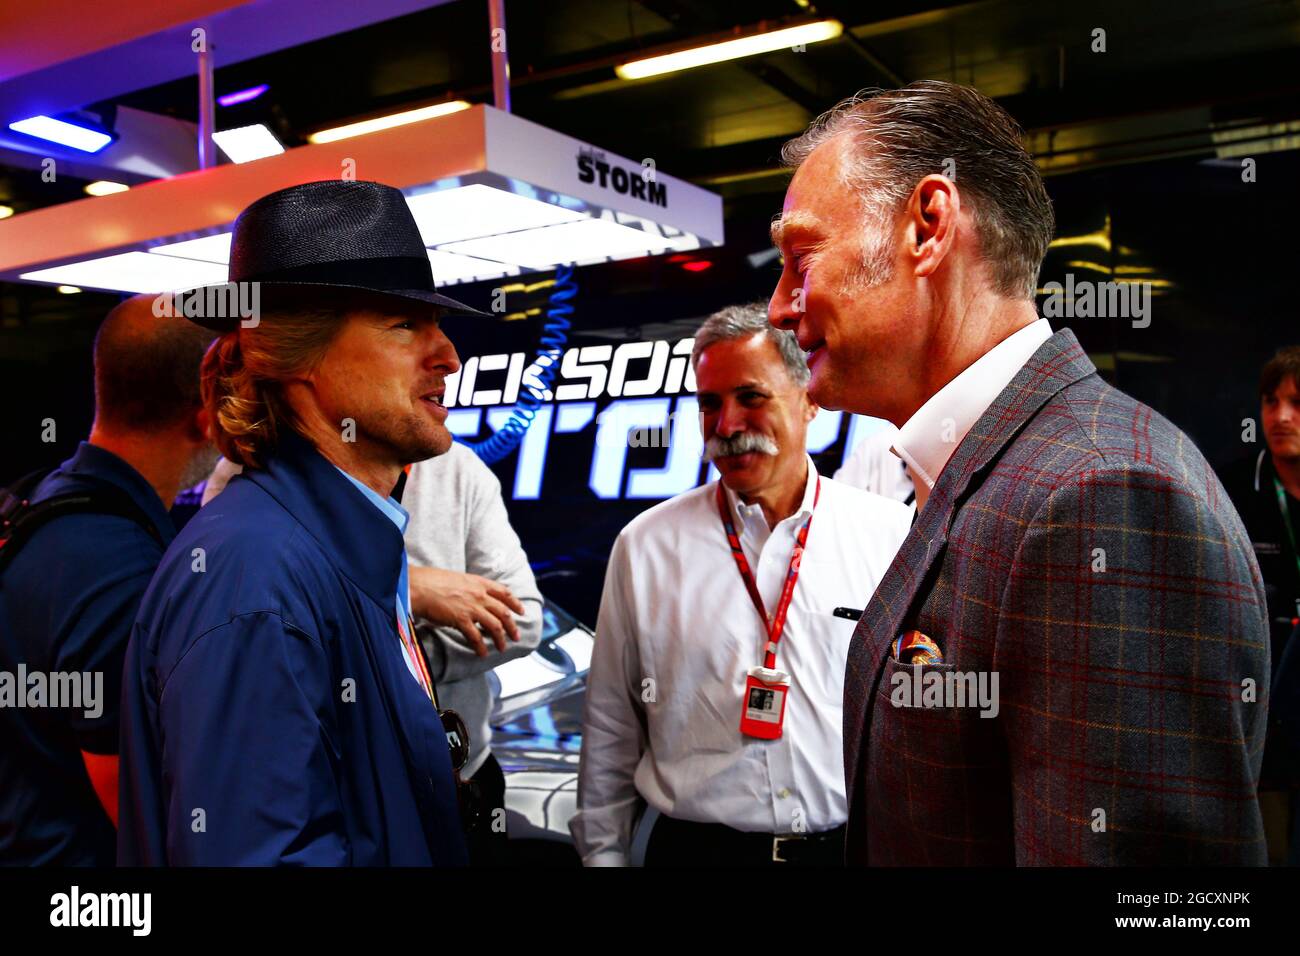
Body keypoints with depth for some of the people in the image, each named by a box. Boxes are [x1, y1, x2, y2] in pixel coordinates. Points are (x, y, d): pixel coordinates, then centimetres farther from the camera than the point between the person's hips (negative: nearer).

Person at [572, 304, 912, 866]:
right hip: (696, 847, 0)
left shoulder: (893, 534, -2)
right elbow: (610, 730, 3)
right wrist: (603, 852, 2)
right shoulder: (645, 547, -1)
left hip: (858, 843, 1)